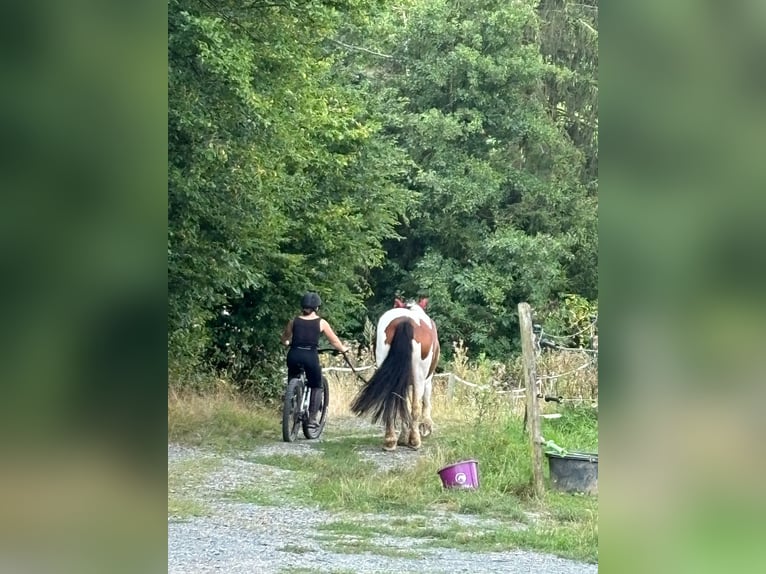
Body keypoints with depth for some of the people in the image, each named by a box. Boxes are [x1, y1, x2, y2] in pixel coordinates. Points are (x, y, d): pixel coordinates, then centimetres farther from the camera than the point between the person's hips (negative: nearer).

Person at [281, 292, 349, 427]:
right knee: (317, 387, 14)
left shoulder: (294, 321, 10)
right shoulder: (321, 322, 5)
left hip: (294, 355, 2)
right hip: (310, 356, -2)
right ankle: (312, 418, 2)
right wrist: (343, 349, 32)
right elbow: (334, 341, 12)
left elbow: (284, 339, 22)